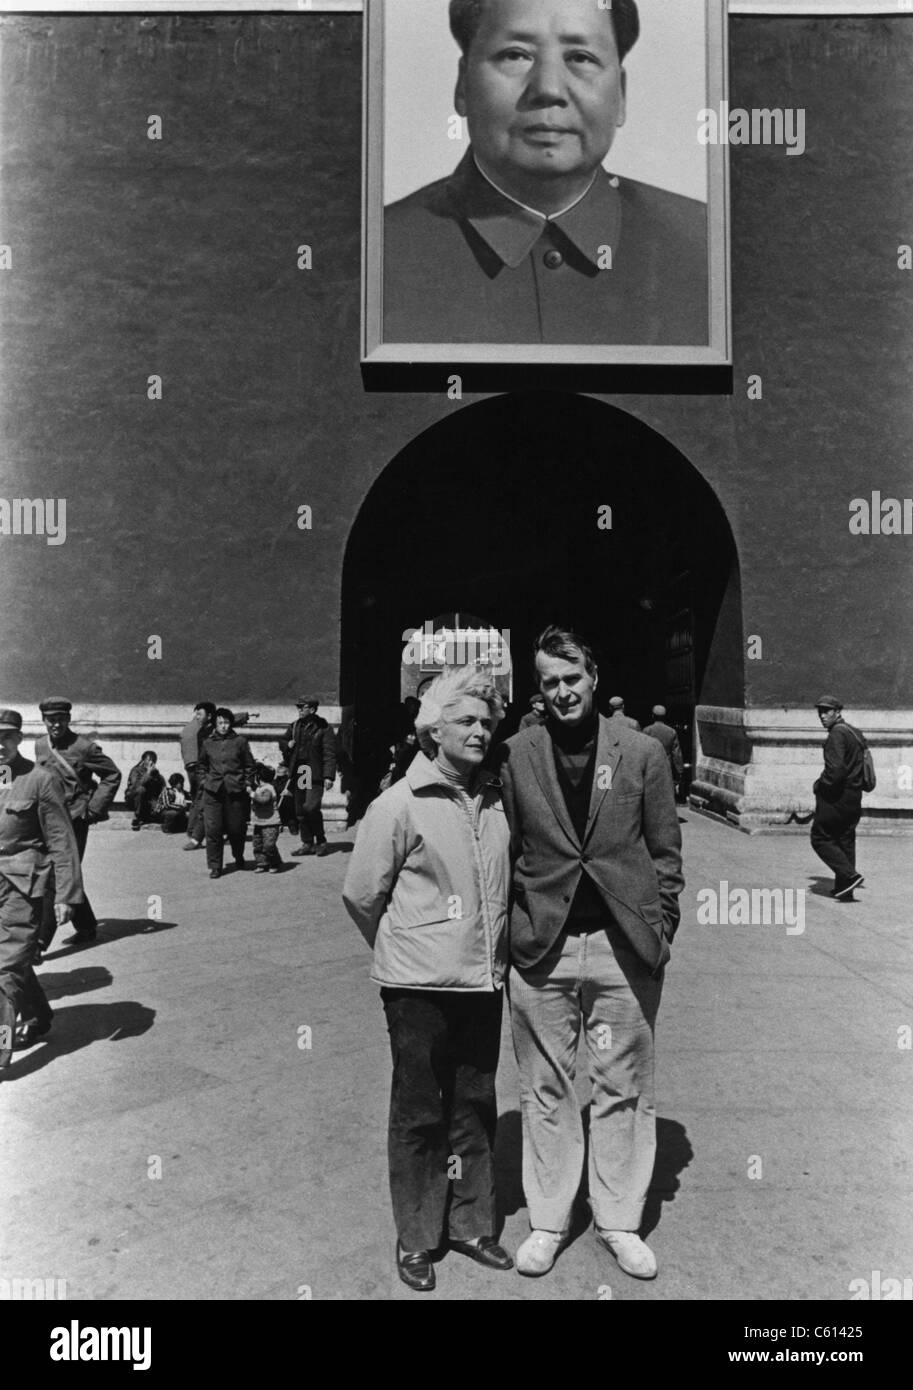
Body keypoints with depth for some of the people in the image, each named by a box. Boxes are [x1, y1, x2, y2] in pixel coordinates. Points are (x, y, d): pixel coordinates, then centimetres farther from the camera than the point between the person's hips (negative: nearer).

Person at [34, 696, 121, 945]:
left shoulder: (84, 747, -11)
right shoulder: (40, 746, 6)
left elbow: (112, 775, -5)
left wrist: (94, 808, -9)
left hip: (74, 820, -7)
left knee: (56, 880, -8)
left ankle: (41, 940, -5)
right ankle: (87, 927, 30)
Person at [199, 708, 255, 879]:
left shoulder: (240, 741, 2)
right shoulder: (208, 743, 7)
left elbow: (249, 765, 8)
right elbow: (202, 764, 22)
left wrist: (248, 784, 1)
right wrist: (204, 780, 12)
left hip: (236, 790, -1)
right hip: (213, 790, 1)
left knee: (236, 828, 5)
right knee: (213, 829, -4)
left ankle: (239, 857, 33)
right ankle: (215, 866, 6)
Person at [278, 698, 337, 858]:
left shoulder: (323, 728, -4)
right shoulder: (294, 726, 12)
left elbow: (329, 753, -7)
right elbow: (282, 741, 27)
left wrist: (328, 776, -14)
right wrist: (287, 745, 2)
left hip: (315, 773, -6)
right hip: (298, 772, 6)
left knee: (311, 807, -15)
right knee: (300, 811, 7)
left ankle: (321, 842, 4)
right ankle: (307, 843, 18)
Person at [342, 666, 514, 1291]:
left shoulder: (496, 800, 2)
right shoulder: (400, 805, -12)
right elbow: (361, 896, -5)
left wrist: (492, 952, 14)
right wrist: (406, 948, 6)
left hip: (484, 982, 5)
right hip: (420, 987, -4)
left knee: (477, 1109, 16)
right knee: (420, 1115, 10)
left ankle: (472, 1225, 34)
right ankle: (416, 1239, 28)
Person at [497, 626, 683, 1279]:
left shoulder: (643, 753, 1)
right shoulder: (515, 755, 1)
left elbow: (666, 852, 5)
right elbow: (506, 851, 5)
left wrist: (660, 931, 1)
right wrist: (512, 930, 2)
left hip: (624, 945, 0)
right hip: (541, 947, 0)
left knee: (623, 1092, 12)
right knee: (546, 1092, 12)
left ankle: (620, 1221, 30)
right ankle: (548, 1221, 29)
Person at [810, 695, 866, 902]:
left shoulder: (837, 734, -16)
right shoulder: (855, 733, 13)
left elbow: (835, 769, -26)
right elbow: (860, 767, 18)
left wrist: (820, 785, -11)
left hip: (835, 798, -9)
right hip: (854, 798, 9)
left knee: (820, 839, 2)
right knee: (846, 842, 12)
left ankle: (850, 875, -9)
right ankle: (844, 890, 16)